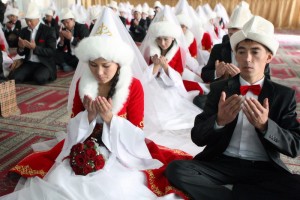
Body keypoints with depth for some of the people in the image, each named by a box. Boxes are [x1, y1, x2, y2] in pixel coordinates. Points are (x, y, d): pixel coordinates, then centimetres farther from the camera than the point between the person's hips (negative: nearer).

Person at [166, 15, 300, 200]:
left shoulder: (284, 94, 6)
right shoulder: (219, 88, 4)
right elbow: (198, 137, -1)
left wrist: (265, 125, -19)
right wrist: (219, 120, -22)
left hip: (263, 169, 1)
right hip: (222, 163, 0)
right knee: (176, 169, -26)